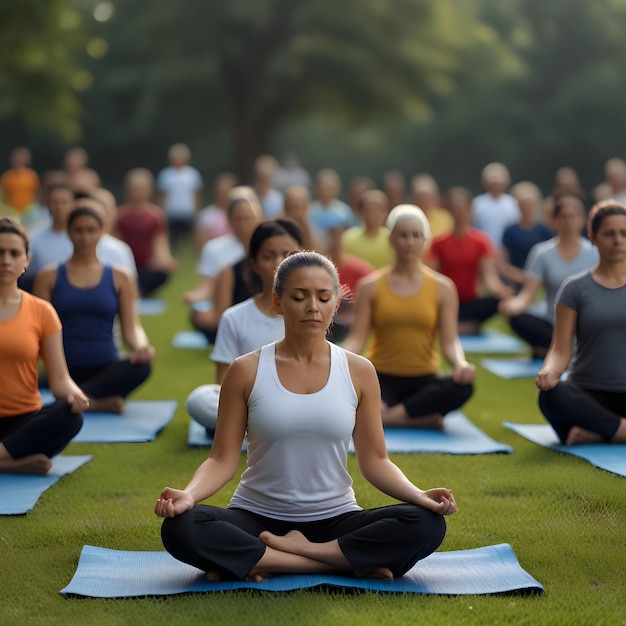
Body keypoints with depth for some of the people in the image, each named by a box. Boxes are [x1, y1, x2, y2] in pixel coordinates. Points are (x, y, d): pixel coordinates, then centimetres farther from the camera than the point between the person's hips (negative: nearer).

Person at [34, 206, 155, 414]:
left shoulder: (120, 278, 9)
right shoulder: (49, 277, 9)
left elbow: (131, 326, 2)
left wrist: (141, 346, -22)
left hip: (106, 369, 2)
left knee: (140, 366, -34)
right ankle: (98, 401, -19)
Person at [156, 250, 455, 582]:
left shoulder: (358, 372, 1)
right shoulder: (246, 371, -2)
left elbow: (375, 460, 2)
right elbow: (222, 459, -4)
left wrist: (417, 494, -17)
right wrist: (188, 495, -24)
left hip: (335, 519, 1)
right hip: (257, 517, -1)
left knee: (427, 525, -26)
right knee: (180, 527, -32)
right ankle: (347, 563, -25)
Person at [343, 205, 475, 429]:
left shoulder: (442, 287, 4)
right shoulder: (370, 286, 3)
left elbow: (449, 341, -2)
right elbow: (357, 337, -4)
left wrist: (460, 363, -25)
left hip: (424, 380, 2)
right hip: (381, 378, -1)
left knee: (462, 387, -33)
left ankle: (388, 416, -26)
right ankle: (423, 420, -24)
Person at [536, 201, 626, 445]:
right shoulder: (576, 288, 4)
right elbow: (561, 349, -2)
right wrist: (549, 372, -25)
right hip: (589, 392, -1)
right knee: (551, 397, -36)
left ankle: (594, 433, -22)